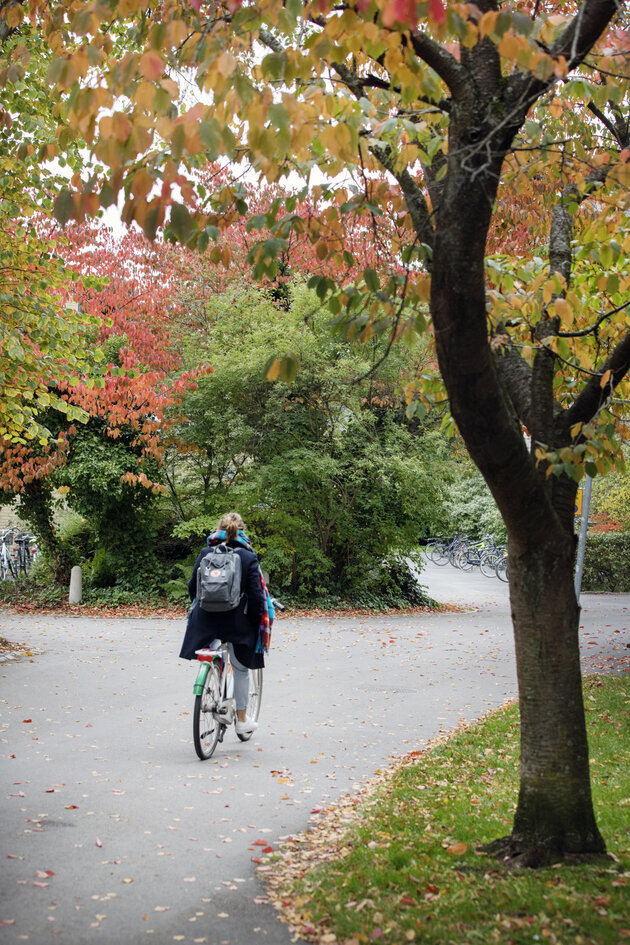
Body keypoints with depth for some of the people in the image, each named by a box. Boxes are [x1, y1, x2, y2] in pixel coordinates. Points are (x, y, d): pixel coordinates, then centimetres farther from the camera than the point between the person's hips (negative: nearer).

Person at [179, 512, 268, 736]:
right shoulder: (248, 558, -8)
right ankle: (242, 721, 22)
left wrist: (197, 608, 25)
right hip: (237, 622, -2)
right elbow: (256, 595, -10)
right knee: (241, 670, 14)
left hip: (206, 619, 2)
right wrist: (259, 624, 0)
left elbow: (193, 586, 7)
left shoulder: (205, 554, 0)